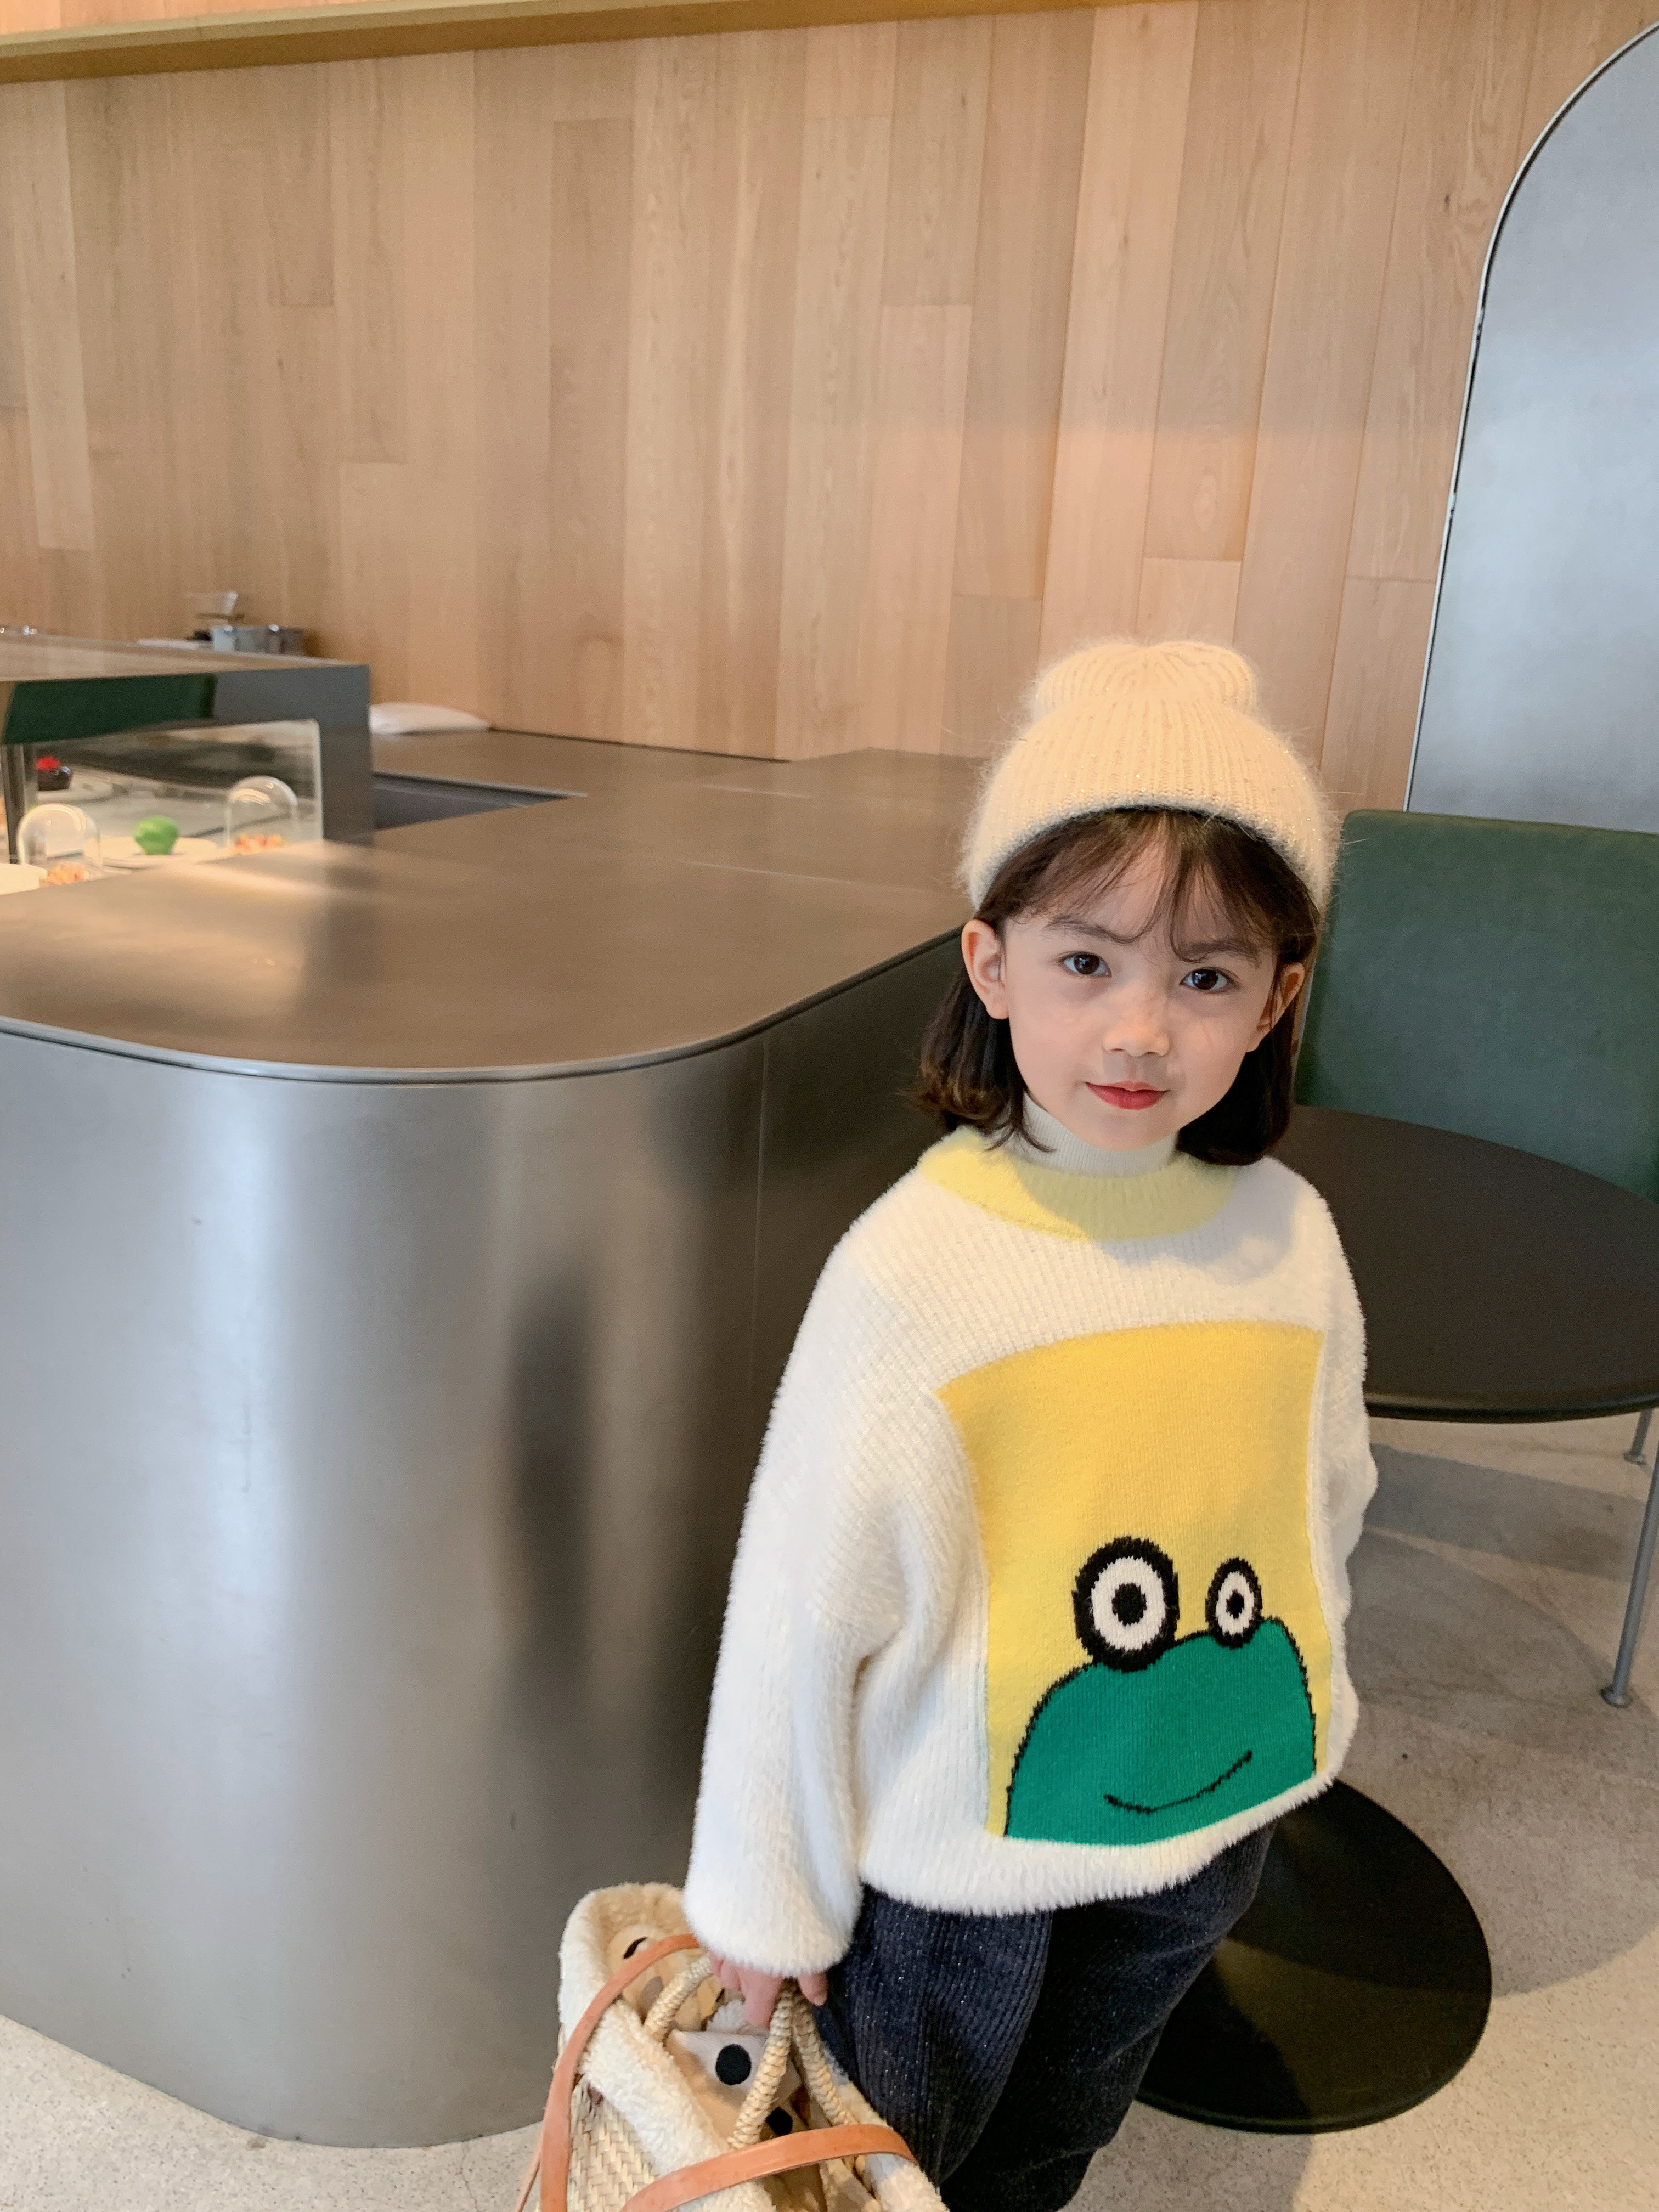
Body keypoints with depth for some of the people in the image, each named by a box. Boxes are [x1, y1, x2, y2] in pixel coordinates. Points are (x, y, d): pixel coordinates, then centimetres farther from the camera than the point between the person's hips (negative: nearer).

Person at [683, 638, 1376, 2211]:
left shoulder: (1286, 1237, -13)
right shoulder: (914, 1268, -26)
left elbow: (1328, 1505, 3)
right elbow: (803, 1601, -18)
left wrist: (1282, 1712, 12)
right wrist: (766, 1893, -8)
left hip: (1214, 1813, 4)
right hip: (957, 1845, -4)